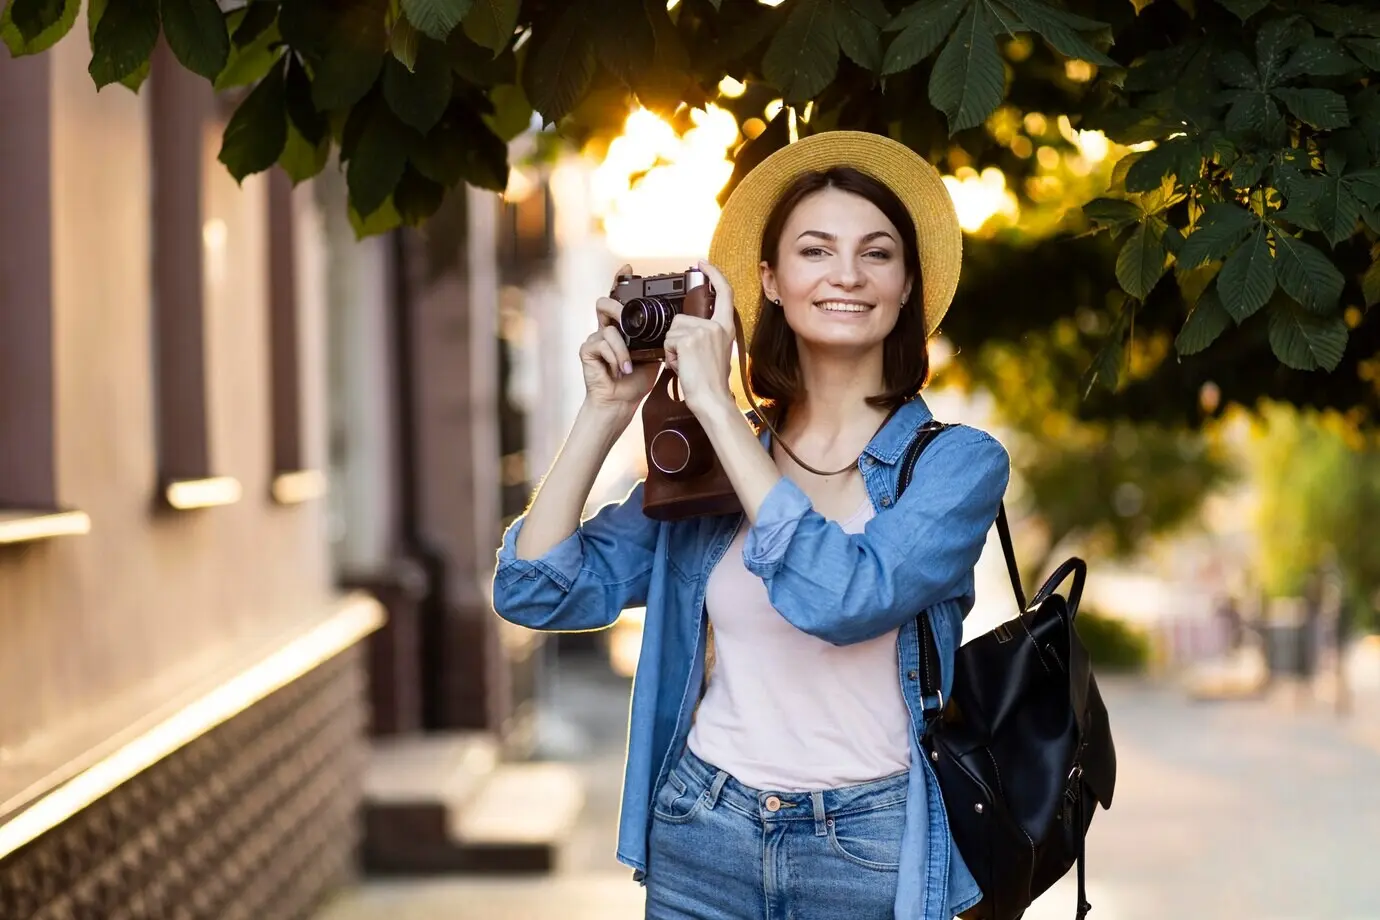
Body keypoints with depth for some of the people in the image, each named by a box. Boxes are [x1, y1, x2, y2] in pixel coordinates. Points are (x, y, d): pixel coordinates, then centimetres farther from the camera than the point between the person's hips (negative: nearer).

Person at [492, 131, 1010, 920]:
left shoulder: (958, 463, -8)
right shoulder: (707, 458, 2)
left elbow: (844, 598, -26)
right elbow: (535, 592, -2)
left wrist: (717, 405, -19)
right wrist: (607, 411, -7)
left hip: (870, 853, -3)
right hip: (702, 838, 3)